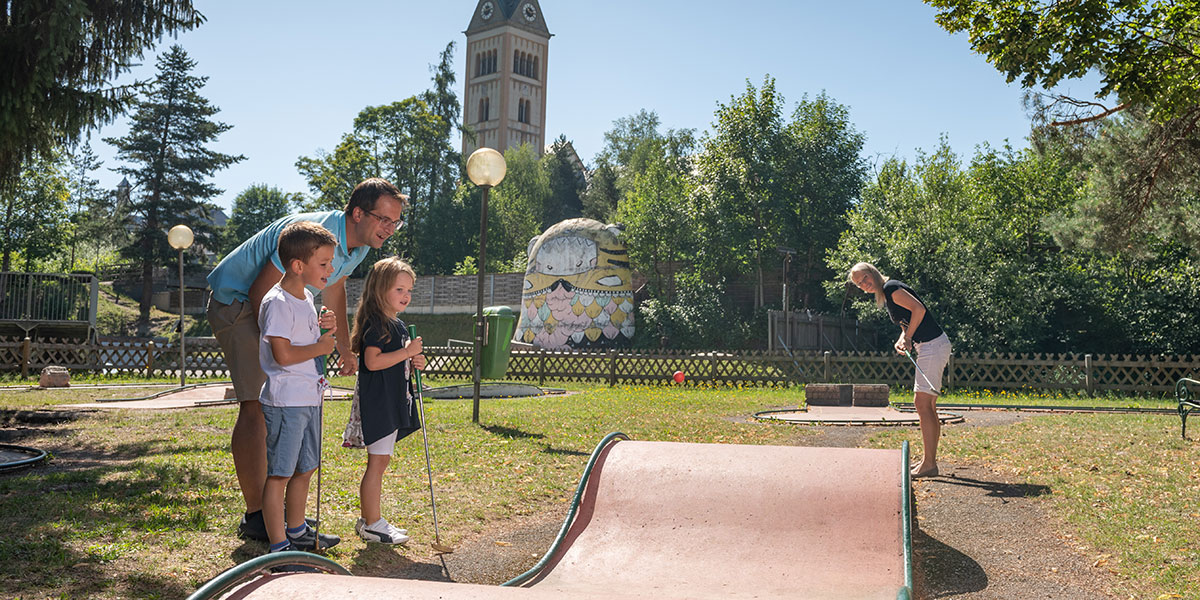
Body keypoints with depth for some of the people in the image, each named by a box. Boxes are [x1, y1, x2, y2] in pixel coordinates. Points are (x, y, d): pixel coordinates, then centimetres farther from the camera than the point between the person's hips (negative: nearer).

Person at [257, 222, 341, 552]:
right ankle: (278, 546, 6)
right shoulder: (278, 302, -16)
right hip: (285, 401, -10)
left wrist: (325, 330, 4)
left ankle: (297, 531, 34)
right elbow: (283, 354, -23)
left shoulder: (306, 298, 13)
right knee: (279, 474, -1)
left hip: (309, 398, 10)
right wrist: (321, 346, -10)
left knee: (304, 469, 19)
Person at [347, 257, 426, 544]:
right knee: (377, 463, -4)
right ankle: (371, 524, 4)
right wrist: (408, 352, -22)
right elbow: (372, 361, -23)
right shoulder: (376, 322, -13)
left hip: (393, 403, 10)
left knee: (380, 462, 15)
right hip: (377, 402, -10)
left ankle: (370, 519, 24)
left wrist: (414, 364, 7)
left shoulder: (399, 324, 17)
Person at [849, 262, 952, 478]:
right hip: (930, 347, 10)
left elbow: (919, 309, -22)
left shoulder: (891, 288, -12)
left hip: (933, 345, -10)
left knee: (922, 403, -11)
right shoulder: (885, 297, 17)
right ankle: (929, 461, 17)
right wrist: (901, 340, 1)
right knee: (927, 406, 12)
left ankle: (929, 465, -10)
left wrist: (907, 338, -14)